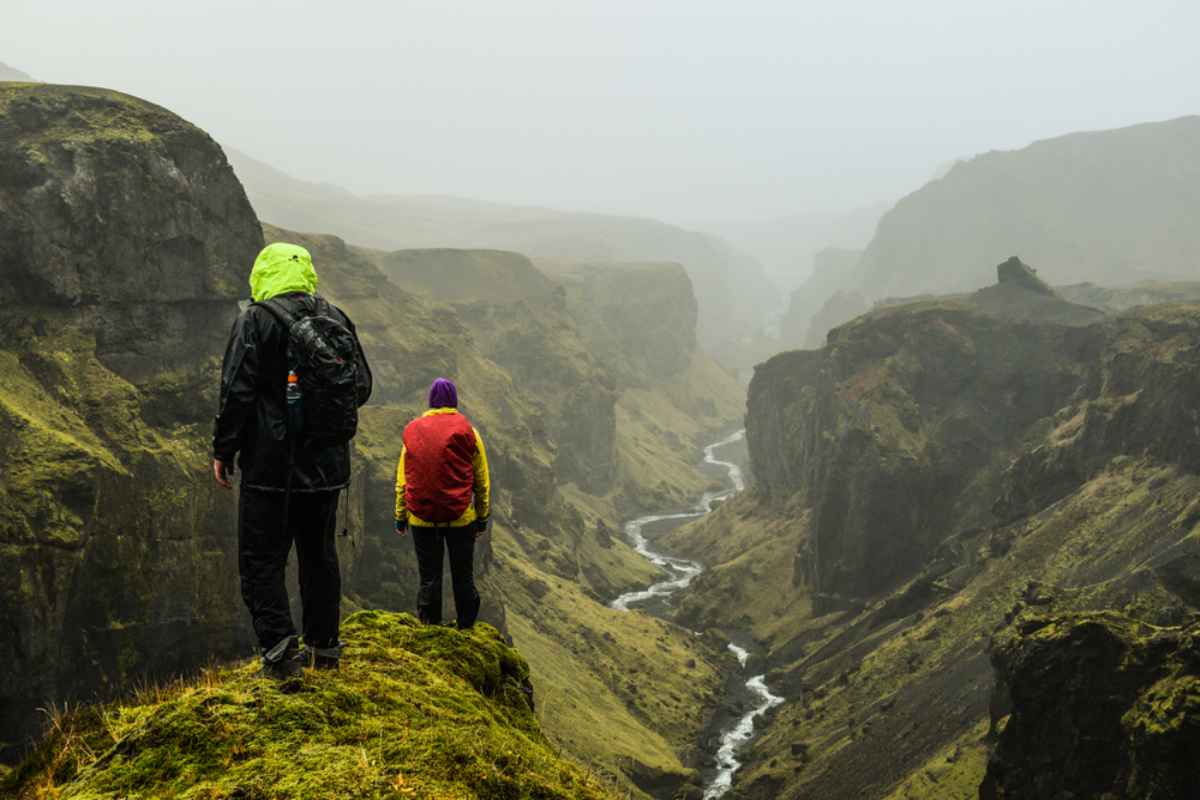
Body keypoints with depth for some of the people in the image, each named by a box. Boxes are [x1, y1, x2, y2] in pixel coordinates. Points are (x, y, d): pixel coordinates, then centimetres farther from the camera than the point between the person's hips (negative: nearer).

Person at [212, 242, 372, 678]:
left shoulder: (255, 321, -10)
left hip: (271, 467, -5)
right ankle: (324, 646, 24)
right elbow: (362, 386, 12)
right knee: (319, 555, 16)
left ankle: (280, 648, -7)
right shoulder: (337, 318, 7)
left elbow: (237, 392, -14)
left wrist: (223, 450, -4)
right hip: (327, 466, 5)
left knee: (261, 559, 3)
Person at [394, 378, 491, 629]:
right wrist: (483, 517, 8)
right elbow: (482, 479, 1)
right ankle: (466, 630, 13)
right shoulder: (467, 431, -1)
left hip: (421, 517, 1)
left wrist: (401, 516, 10)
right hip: (460, 517, -1)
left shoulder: (413, 431, 3)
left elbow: (402, 479, 5)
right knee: (463, 576, 8)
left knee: (429, 577, 6)